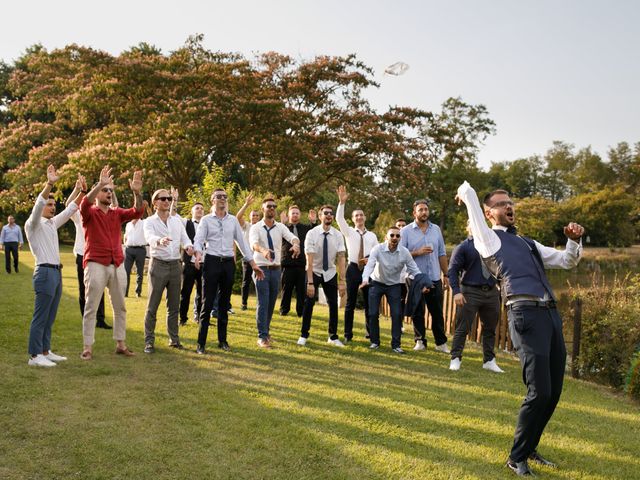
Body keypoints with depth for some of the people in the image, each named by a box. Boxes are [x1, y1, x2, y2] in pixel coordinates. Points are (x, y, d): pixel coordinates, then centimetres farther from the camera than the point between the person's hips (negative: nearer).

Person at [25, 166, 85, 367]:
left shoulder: (52, 223, 17)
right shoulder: (33, 224, -6)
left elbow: (70, 211, 22)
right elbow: (38, 204, -23)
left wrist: (82, 192, 12)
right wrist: (49, 184, -35)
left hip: (56, 273, 8)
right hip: (45, 273, -8)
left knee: (50, 318, 12)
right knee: (40, 317, -6)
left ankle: (45, 352, 18)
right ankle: (34, 356, -2)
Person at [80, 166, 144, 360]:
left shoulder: (117, 213, 11)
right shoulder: (90, 213, 1)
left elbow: (137, 212, -4)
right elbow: (84, 204, -22)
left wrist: (137, 192, -20)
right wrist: (100, 184, -32)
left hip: (118, 265, 5)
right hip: (96, 264, -5)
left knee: (120, 307, 9)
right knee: (91, 307, 0)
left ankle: (120, 344, 18)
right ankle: (87, 347, 5)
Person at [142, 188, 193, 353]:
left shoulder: (177, 221, 12)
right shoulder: (150, 221, -3)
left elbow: (184, 237, 2)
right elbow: (149, 237, -23)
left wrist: (188, 246, -22)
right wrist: (160, 240, -46)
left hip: (175, 265, 4)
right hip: (158, 264, -4)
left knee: (174, 306, 11)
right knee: (152, 306, -2)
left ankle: (174, 339, 21)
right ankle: (149, 341, 5)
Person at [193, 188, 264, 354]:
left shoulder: (233, 220, 11)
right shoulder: (206, 220, 2)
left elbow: (242, 242, 12)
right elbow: (198, 240, -7)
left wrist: (253, 264, 8)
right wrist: (198, 253, -30)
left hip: (229, 263, 3)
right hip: (212, 262, -3)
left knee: (224, 303, 11)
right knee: (208, 302, -4)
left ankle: (222, 340, 21)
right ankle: (201, 343, 3)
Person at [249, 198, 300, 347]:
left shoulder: (280, 227, 4)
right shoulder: (256, 228, -5)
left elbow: (292, 237, -14)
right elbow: (253, 243, -25)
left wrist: (296, 244, -39)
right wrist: (263, 250, -47)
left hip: (276, 269, 4)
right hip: (261, 269, -4)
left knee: (271, 304, 12)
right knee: (263, 303, -8)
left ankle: (265, 331, 28)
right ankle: (262, 336, -3)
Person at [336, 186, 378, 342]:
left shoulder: (372, 235, 9)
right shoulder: (349, 232, 3)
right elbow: (339, 219, -13)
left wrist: (370, 259, -12)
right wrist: (342, 202, -24)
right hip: (353, 269, -2)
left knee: (369, 303, 8)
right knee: (350, 303, 3)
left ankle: (370, 332, 21)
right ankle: (348, 334, 10)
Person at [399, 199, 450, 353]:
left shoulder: (436, 229, 9)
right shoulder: (406, 231, -2)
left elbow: (442, 254, 12)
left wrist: (446, 274, 9)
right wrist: (417, 253, -17)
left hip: (435, 278, 3)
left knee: (437, 312, 7)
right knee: (417, 313, 7)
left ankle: (441, 343, 17)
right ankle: (420, 341, 19)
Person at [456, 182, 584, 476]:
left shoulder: (528, 243, 27)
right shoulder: (488, 239, 5)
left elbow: (567, 261, 30)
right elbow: (469, 192, 3)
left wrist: (574, 240, 12)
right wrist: (465, 193, 25)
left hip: (551, 314, 8)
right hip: (527, 316, -8)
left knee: (553, 392, 11)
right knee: (540, 392, -11)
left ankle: (529, 448, 29)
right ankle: (517, 457, 7)